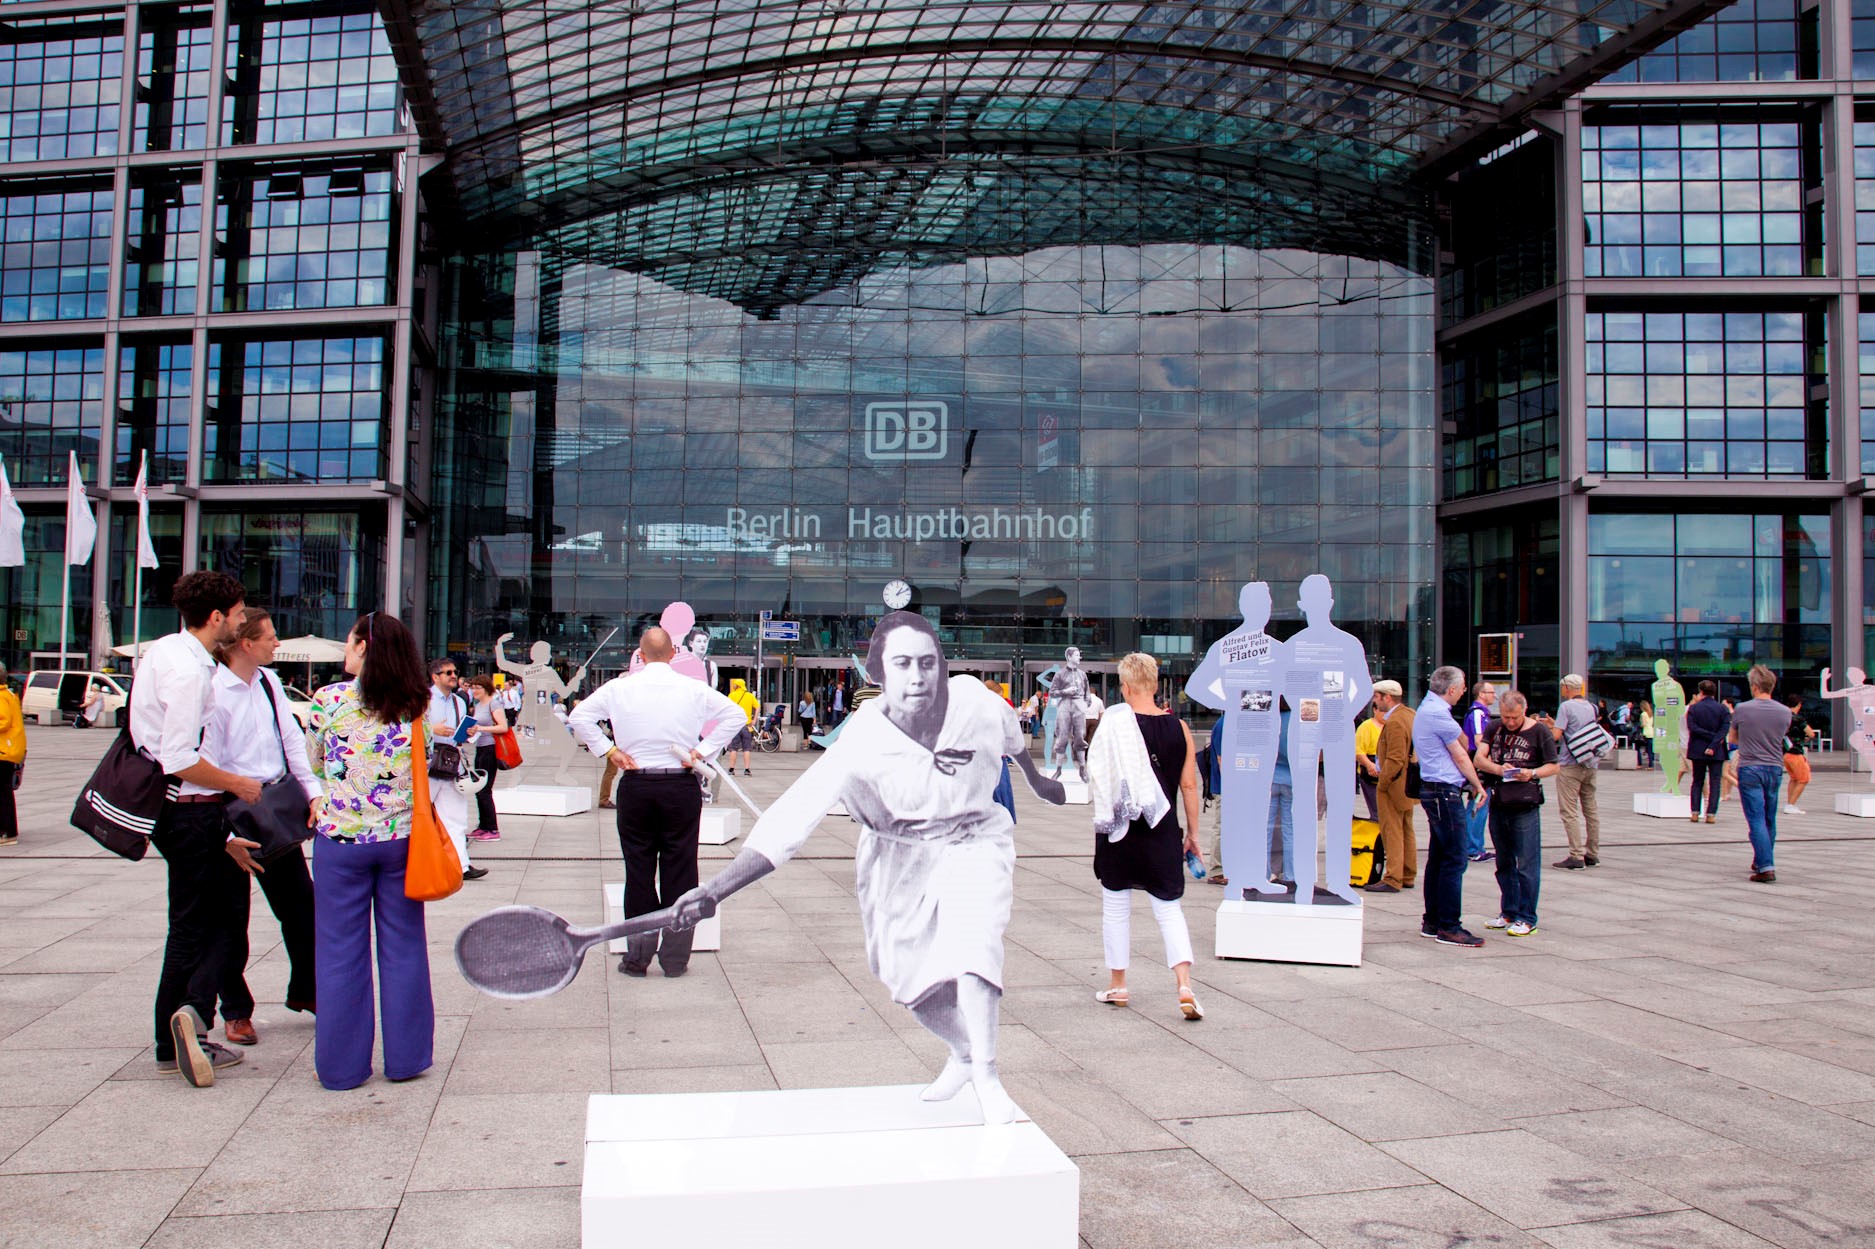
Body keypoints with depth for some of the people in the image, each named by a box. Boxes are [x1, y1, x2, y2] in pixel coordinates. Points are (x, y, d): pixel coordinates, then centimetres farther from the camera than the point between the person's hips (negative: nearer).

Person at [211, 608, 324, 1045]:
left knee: (300, 903, 13)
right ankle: (235, 1012, 23)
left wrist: (314, 792, -1)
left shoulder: (269, 681, 5)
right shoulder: (214, 693, -17)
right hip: (233, 813, -6)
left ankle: (304, 990, 31)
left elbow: (292, 738, 9)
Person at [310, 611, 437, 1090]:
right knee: (403, 949, 10)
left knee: (341, 954, 8)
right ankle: (405, 1057, 17)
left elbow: (315, 765, 5)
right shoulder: (417, 706, 1)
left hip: (341, 839, -2)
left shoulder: (330, 700, -7)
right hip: (401, 839, 3)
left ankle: (342, 1065, 15)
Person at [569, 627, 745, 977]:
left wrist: (608, 750, 1)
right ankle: (675, 958, 10)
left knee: (638, 869, 8)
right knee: (679, 870, 6)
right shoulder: (694, 689, -2)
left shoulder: (619, 688, -1)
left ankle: (638, 955, 12)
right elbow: (736, 715, -1)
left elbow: (580, 716, 1)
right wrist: (702, 751, -1)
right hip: (681, 786, 0)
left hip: (635, 786, 1)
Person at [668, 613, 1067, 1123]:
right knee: (909, 973, 10)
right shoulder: (860, 746, -29)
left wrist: (1037, 780, 24)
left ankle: (986, 1077, -9)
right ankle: (961, 1053, 41)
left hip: (973, 842, -1)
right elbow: (789, 819, -34)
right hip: (897, 856, 1)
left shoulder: (976, 703, -23)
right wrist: (715, 890, -44)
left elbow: (1013, 736, 3)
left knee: (969, 944, -26)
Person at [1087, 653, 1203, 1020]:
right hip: (1163, 833, 2)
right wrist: (1192, 832, 7)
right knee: (1170, 909, 9)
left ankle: (1118, 985, 22)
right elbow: (1189, 786, 0)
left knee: (1116, 905, 13)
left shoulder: (1114, 724, -11)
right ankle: (1185, 986, -7)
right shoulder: (1179, 728, -3)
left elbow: (1097, 776, -10)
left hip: (1120, 828, -2)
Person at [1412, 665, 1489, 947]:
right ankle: (1449, 927, -5)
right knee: (1454, 860, -8)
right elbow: (1460, 756, -7)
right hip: (1445, 792, -11)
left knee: (1438, 858, 13)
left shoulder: (1426, 709, 17)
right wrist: (1478, 786, 4)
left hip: (1434, 790, 11)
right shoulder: (1438, 713, -15)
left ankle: (1432, 922, 18)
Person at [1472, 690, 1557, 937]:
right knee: (1504, 863, 13)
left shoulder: (1539, 732, -2)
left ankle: (1526, 918, 4)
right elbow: (1479, 758, -1)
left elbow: (1553, 766, 2)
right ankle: (1509, 912, 23)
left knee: (1527, 864, -3)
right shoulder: (1494, 728, 9)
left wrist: (1533, 773, -17)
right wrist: (1498, 769, -19)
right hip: (1498, 803, 5)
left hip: (1525, 806, -5)